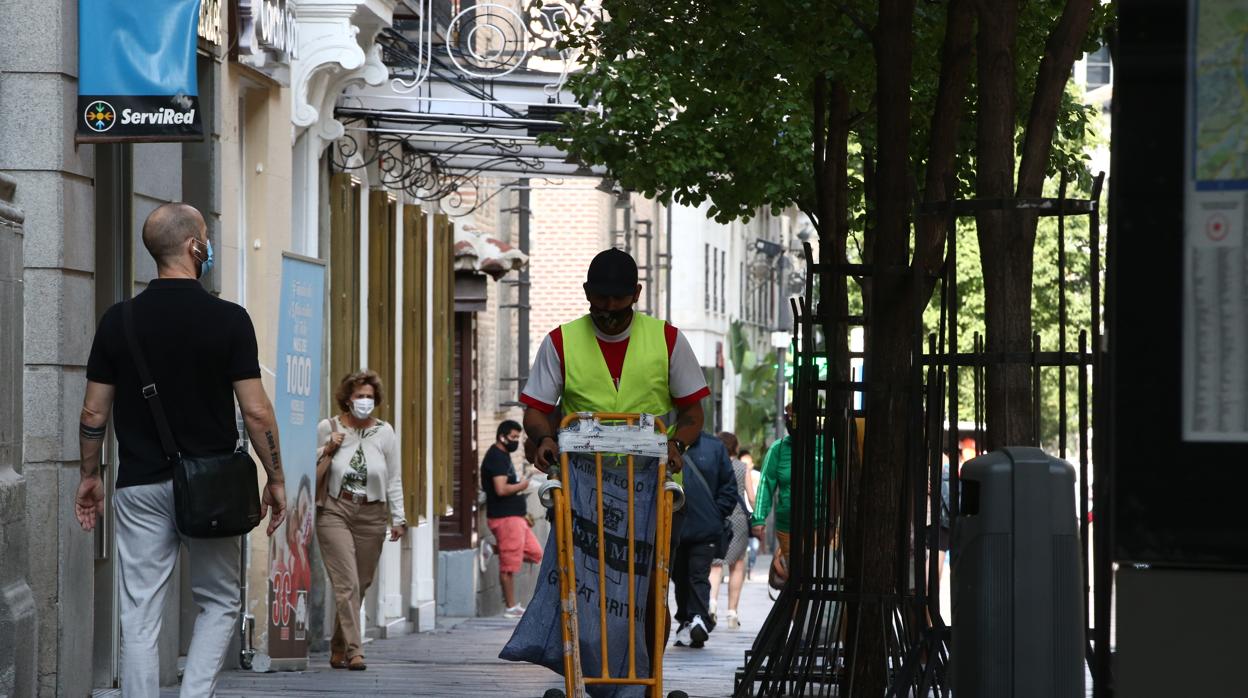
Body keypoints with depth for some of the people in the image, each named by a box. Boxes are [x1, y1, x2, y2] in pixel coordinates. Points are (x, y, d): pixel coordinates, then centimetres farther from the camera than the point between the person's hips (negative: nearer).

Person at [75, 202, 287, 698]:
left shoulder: (118, 320, 0)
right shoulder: (228, 319, -8)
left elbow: (94, 413, 2)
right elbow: (256, 411, -9)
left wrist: (89, 476, 16)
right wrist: (276, 478, 2)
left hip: (139, 486, 2)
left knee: (140, 616, 4)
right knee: (219, 603, 15)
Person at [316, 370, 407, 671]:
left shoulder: (385, 432, 8)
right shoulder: (327, 428, 3)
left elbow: (394, 480, 10)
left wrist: (398, 517, 4)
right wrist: (327, 450, -8)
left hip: (371, 515, 3)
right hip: (334, 512, -3)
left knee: (360, 586, 6)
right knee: (347, 583, -13)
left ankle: (338, 650, 21)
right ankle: (353, 652, -15)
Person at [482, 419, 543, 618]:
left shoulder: (503, 456, 17)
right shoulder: (496, 457, -15)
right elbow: (501, 489, -24)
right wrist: (521, 486, -9)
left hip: (515, 516, 10)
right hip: (505, 518, -10)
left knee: (534, 553, 10)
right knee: (509, 564, -4)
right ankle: (511, 607, 1)